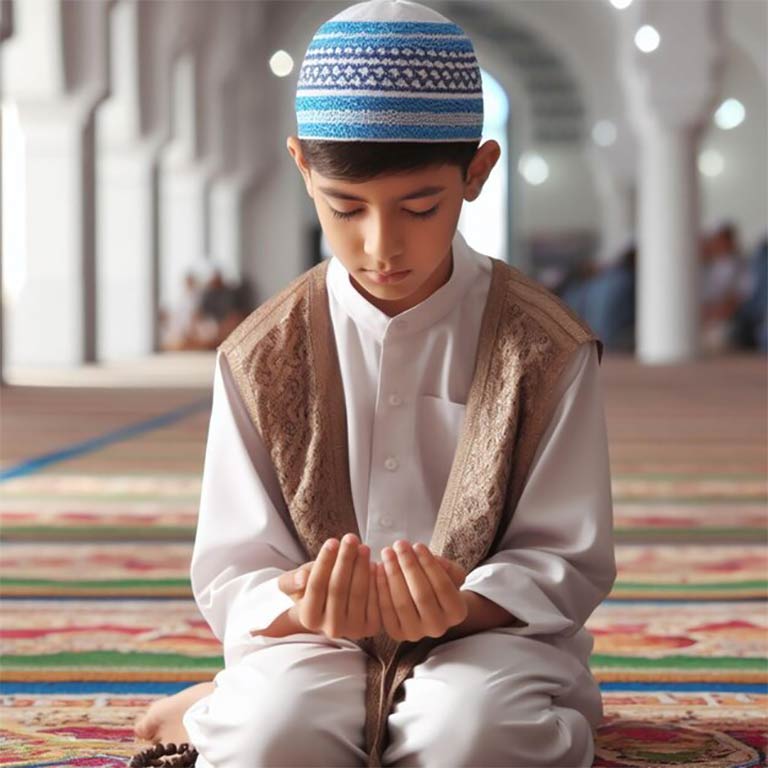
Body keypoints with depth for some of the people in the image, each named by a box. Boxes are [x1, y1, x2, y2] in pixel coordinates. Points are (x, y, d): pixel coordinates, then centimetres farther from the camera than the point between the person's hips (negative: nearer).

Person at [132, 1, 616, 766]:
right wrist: (303, 609, -25)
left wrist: (463, 608, -25)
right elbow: (232, 571, 0)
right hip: (315, 642, 0)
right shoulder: (262, 355, 0)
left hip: (490, 635, 1)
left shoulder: (545, 347, -3)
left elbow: (569, 561, -2)